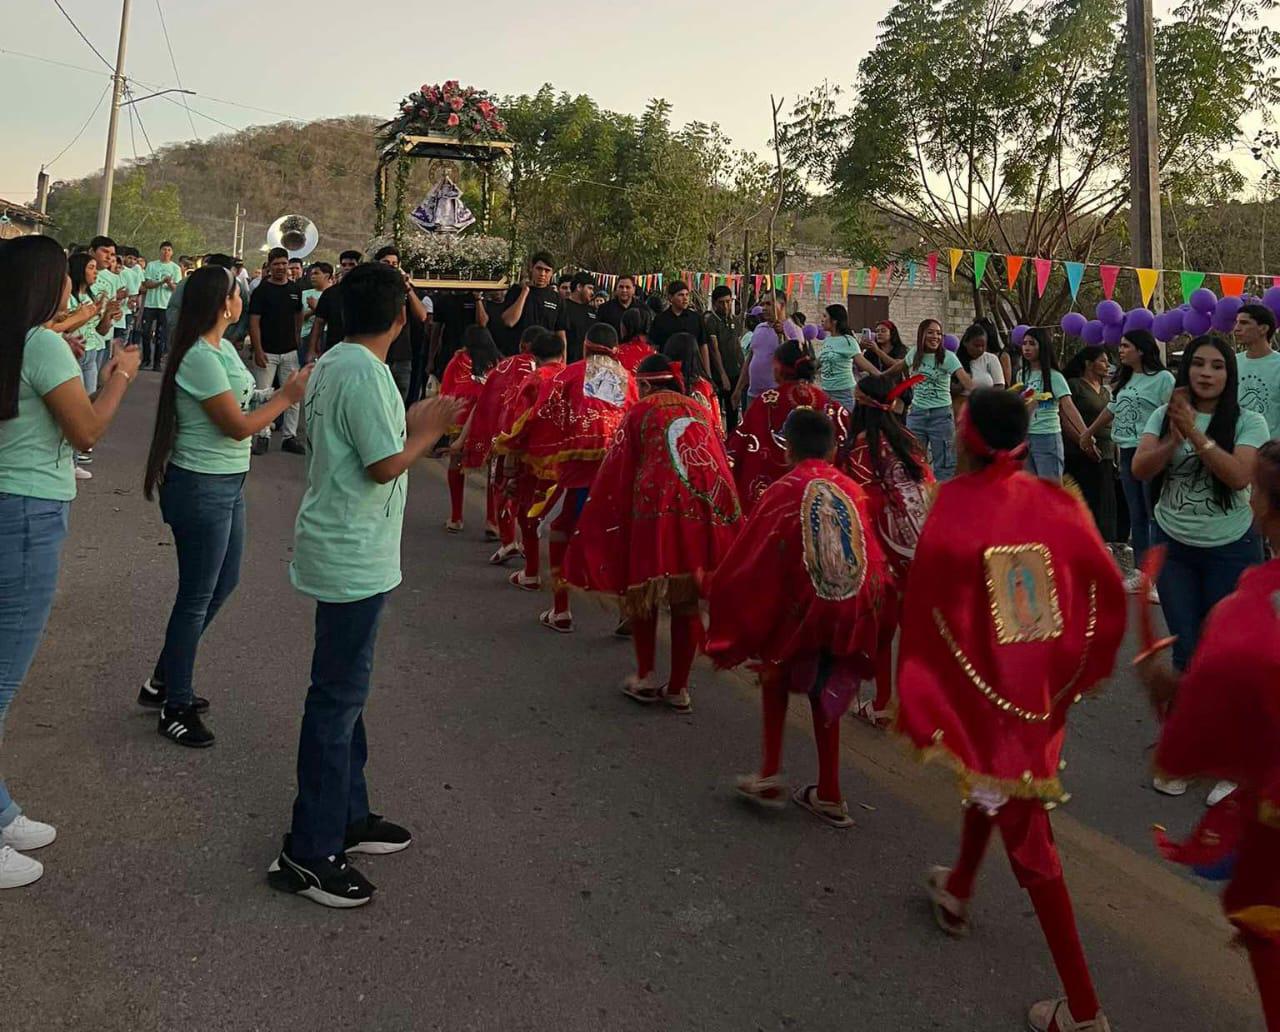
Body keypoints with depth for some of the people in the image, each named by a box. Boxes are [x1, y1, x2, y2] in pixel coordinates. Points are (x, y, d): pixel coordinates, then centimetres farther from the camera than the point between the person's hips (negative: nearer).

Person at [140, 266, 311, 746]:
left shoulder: (223, 348, 8)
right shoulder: (201, 358, -22)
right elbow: (238, 426, -19)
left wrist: (288, 389, 1)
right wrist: (288, 396, -13)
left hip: (226, 484, 10)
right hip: (202, 488, -10)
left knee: (224, 582, 20)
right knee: (197, 596, 2)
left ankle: (163, 682, 34)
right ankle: (175, 708, 19)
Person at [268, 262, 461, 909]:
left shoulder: (332, 362, 10)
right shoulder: (365, 374, -20)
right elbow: (385, 466, -21)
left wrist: (411, 422, 16)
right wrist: (431, 428, -7)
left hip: (343, 551, 10)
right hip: (354, 558, -10)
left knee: (344, 688, 18)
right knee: (338, 697, -2)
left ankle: (346, 816, 32)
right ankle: (308, 853, 8)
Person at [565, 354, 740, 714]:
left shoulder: (640, 412, 8)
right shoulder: (700, 409, 18)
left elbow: (617, 471, 6)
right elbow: (722, 462, 16)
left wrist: (597, 525, 12)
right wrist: (729, 518, 20)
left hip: (656, 510, -3)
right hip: (706, 512, 3)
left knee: (642, 590, 15)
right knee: (688, 600, 10)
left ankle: (645, 677, 15)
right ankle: (678, 687, 16)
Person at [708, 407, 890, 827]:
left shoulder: (782, 492, -6)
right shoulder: (852, 490, 3)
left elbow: (746, 563, -4)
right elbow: (876, 559, 4)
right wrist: (870, 610, 17)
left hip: (800, 606, -3)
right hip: (853, 610, 3)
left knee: (775, 672, 23)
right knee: (825, 690, 20)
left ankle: (770, 774, 16)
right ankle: (829, 795, 25)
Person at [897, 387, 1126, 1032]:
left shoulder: (952, 508, -16)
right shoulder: (1057, 502, -5)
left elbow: (924, 611, -14)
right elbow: (1108, 591, -3)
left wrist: (915, 703, -3)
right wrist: (1081, 670, 11)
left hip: (983, 685, -5)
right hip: (1048, 687, 5)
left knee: (1027, 834, 4)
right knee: (997, 775, 30)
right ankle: (957, 891, 52)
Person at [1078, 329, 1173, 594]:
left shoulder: (1163, 378, -9)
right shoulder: (1124, 380, 15)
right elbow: (1111, 410, 28)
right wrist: (1089, 433, 38)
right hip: (1127, 452, 8)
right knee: (1136, 515, 11)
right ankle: (1140, 571, 18)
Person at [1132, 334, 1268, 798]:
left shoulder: (1248, 422, -8)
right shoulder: (1164, 416, 0)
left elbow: (1239, 475, -23)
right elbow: (1139, 470, -11)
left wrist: (1195, 433, -27)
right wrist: (1175, 437, -25)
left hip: (1231, 551, -2)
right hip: (1173, 548, 2)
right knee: (1185, 653, 8)